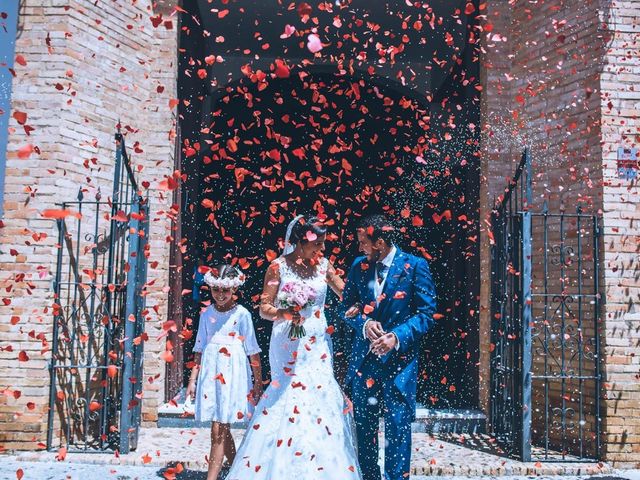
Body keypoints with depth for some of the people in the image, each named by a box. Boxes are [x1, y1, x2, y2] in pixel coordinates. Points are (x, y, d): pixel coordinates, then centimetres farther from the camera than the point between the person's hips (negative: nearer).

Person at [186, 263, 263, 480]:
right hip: (210, 374, 5)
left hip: (231, 374, -4)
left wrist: (258, 382, 0)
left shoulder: (242, 314, -3)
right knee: (223, 429, 10)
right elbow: (200, 350, 13)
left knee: (218, 430, -8)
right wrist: (193, 379, 11)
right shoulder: (207, 314, 9)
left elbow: (253, 352, -1)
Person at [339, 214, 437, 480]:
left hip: (399, 358, -4)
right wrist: (364, 324, -10)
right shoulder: (358, 266, 6)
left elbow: (426, 313, -6)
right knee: (364, 424, 12)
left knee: (398, 423, -4)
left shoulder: (415, 266, -6)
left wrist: (397, 336, -19)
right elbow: (345, 307, 11)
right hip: (364, 358, 4)